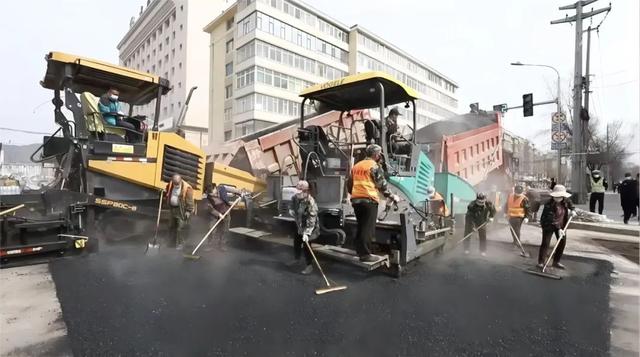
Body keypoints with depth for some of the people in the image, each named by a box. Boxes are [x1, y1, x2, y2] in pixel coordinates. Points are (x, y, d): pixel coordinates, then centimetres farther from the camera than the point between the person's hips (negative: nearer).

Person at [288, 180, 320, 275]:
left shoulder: (311, 202, -31)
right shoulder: (295, 198, -12)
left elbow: (312, 220, -31)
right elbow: (292, 208, 13)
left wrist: (307, 233, -33)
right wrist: (292, 211, -8)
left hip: (309, 226, -7)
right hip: (299, 224, 7)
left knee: (306, 244, -11)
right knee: (296, 242, 20)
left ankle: (309, 266, 4)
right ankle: (296, 259, 45)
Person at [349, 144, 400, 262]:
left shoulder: (356, 166, 18)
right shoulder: (374, 166, -4)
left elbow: (349, 184, 21)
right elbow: (382, 185, -4)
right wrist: (393, 197, 8)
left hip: (356, 200, 8)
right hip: (369, 200, -7)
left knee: (360, 226, 16)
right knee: (368, 228, -3)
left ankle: (360, 251, 24)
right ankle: (365, 254, -1)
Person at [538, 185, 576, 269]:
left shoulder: (565, 200, -9)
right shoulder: (549, 205, -28)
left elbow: (569, 202, 18)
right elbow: (552, 219, -29)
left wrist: (572, 210, 3)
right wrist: (558, 229, -33)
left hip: (561, 224, 7)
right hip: (548, 225, -7)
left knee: (562, 242, 8)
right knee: (545, 243, -7)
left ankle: (556, 262, 21)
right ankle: (541, 262, 2)